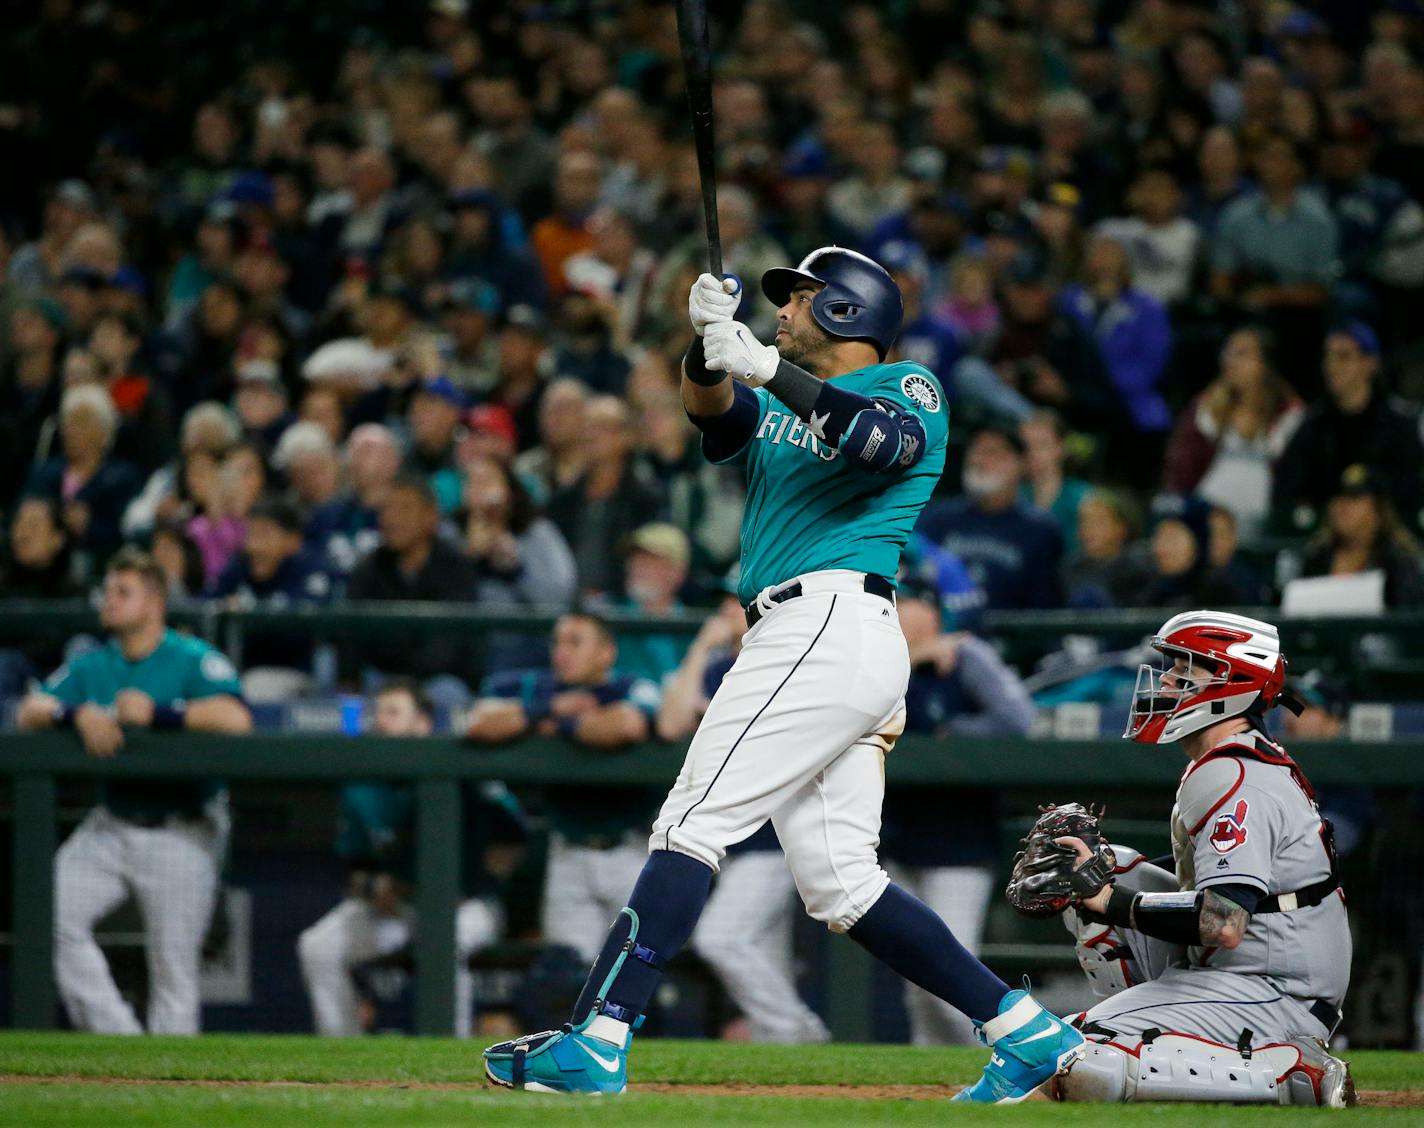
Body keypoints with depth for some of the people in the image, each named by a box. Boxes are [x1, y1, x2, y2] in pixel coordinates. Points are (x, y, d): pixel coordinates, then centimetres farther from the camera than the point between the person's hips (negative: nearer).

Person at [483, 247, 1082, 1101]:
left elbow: (877, 440, -19)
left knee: (694, 826, -14)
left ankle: (596, 1044, -19)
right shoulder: (777, 402, 27)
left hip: (831, 624, -9)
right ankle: (1029, 1035, 5)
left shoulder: (909, 389, 4)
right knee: (840, 881, 5)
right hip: (802, 640, 9)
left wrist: (766, 364, -24)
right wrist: (711, 345, -15)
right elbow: (714, 410, 5)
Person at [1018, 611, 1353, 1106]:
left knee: (1083, 1069, -23)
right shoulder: (1261, 762, 14)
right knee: (1100, 871, 15)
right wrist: (1102, 870, 9)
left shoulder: (1231, 780, -19)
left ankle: (1296, 1078, -16)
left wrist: (1105, 898, -21)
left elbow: (1225, 925, -29)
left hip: (1271, 992, -11)